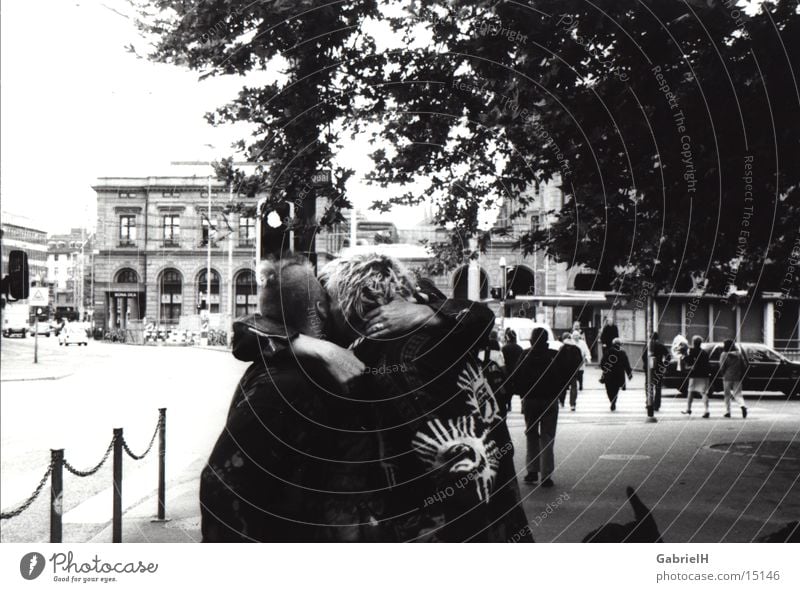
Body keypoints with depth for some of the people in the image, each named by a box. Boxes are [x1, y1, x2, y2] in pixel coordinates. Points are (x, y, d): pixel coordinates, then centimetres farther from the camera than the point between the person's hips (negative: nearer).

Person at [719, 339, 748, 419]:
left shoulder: (724, 355, -7)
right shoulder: (739, 354, 6)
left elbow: (722, 367, -10)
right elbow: (744, 365, 6)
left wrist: (723, 374, 8)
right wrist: (741, 375, 15)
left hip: (727, 377, -3)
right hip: (738, 378, 3)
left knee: (727, 395, 9)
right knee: (737, 394, 5)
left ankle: (727, 411, 11)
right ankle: (743, 405, -23)